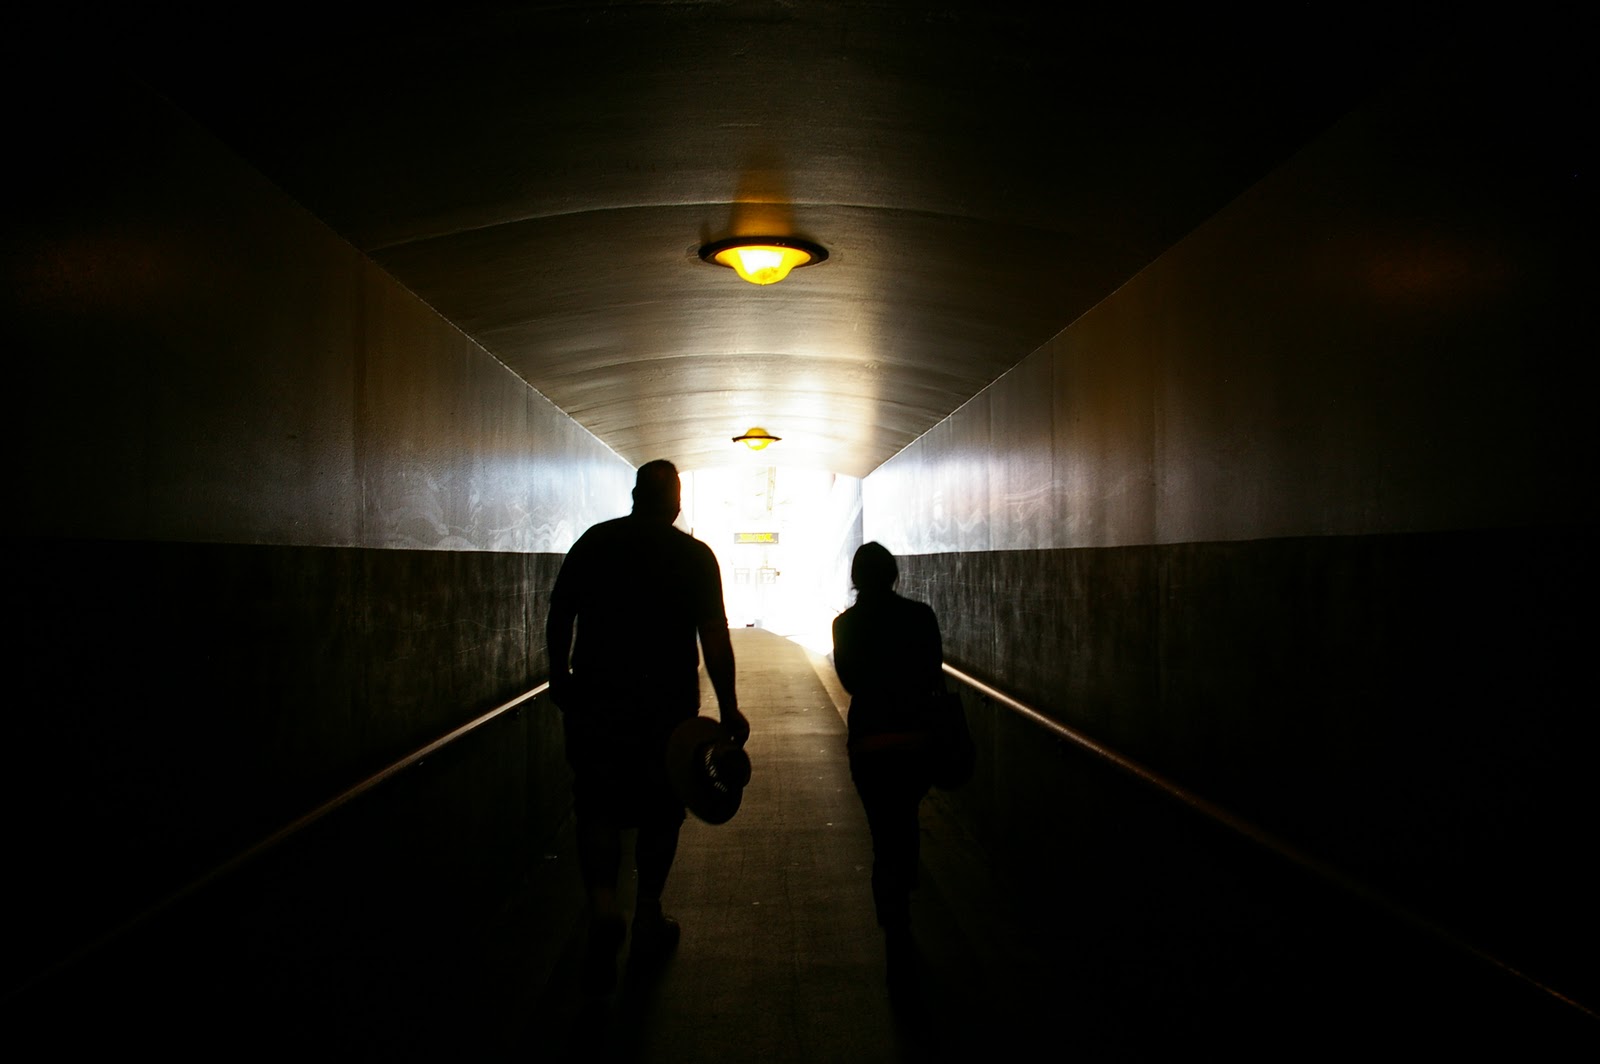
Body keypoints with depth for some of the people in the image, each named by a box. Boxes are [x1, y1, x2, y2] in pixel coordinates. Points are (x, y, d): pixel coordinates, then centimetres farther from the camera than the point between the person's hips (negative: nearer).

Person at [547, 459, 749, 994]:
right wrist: (728, 708, -5)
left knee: (597, 807, 7)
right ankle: (648, 919, 21)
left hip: (595, 697, 1)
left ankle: (603, 905, -14)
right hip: (668, 703, -1)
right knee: (660, 810, 12)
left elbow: (559, 617, 6)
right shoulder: (694, 555, -4)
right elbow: (715, 636, -10)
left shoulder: (594, 542, 2)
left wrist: (560, 679, 19)